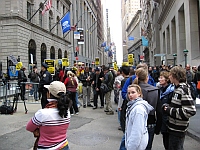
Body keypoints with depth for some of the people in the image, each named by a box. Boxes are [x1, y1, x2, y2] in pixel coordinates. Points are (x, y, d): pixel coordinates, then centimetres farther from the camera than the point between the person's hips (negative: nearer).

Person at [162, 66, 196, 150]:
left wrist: (169, 110, -21)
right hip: (174, 127, 9)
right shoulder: (178, 88, 8)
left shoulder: (183, 89, -20)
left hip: (178, 129, -9)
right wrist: (166, 106, 1)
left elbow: (190, 111, -28)